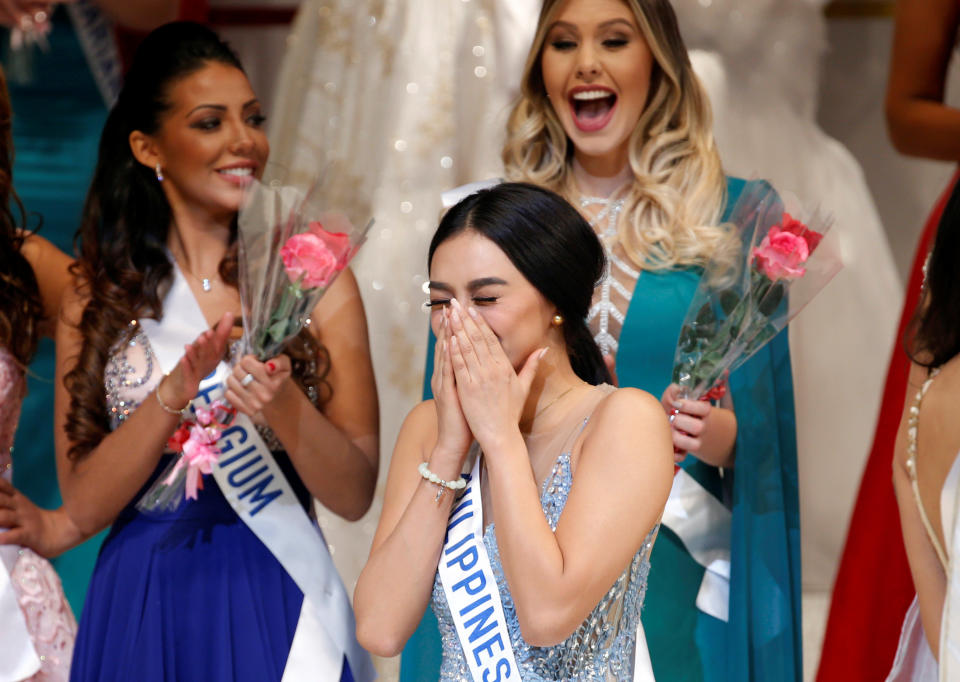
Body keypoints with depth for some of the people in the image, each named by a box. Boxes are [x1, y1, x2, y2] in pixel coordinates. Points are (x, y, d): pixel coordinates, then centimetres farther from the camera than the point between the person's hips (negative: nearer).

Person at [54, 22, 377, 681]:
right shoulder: (98, 298, 1)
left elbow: (355, 495, -6)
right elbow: (84, 506, -5)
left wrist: (283, 402, -23)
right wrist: (173, 394, -19)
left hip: (274, 602, -1)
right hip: (143, 606, 1)